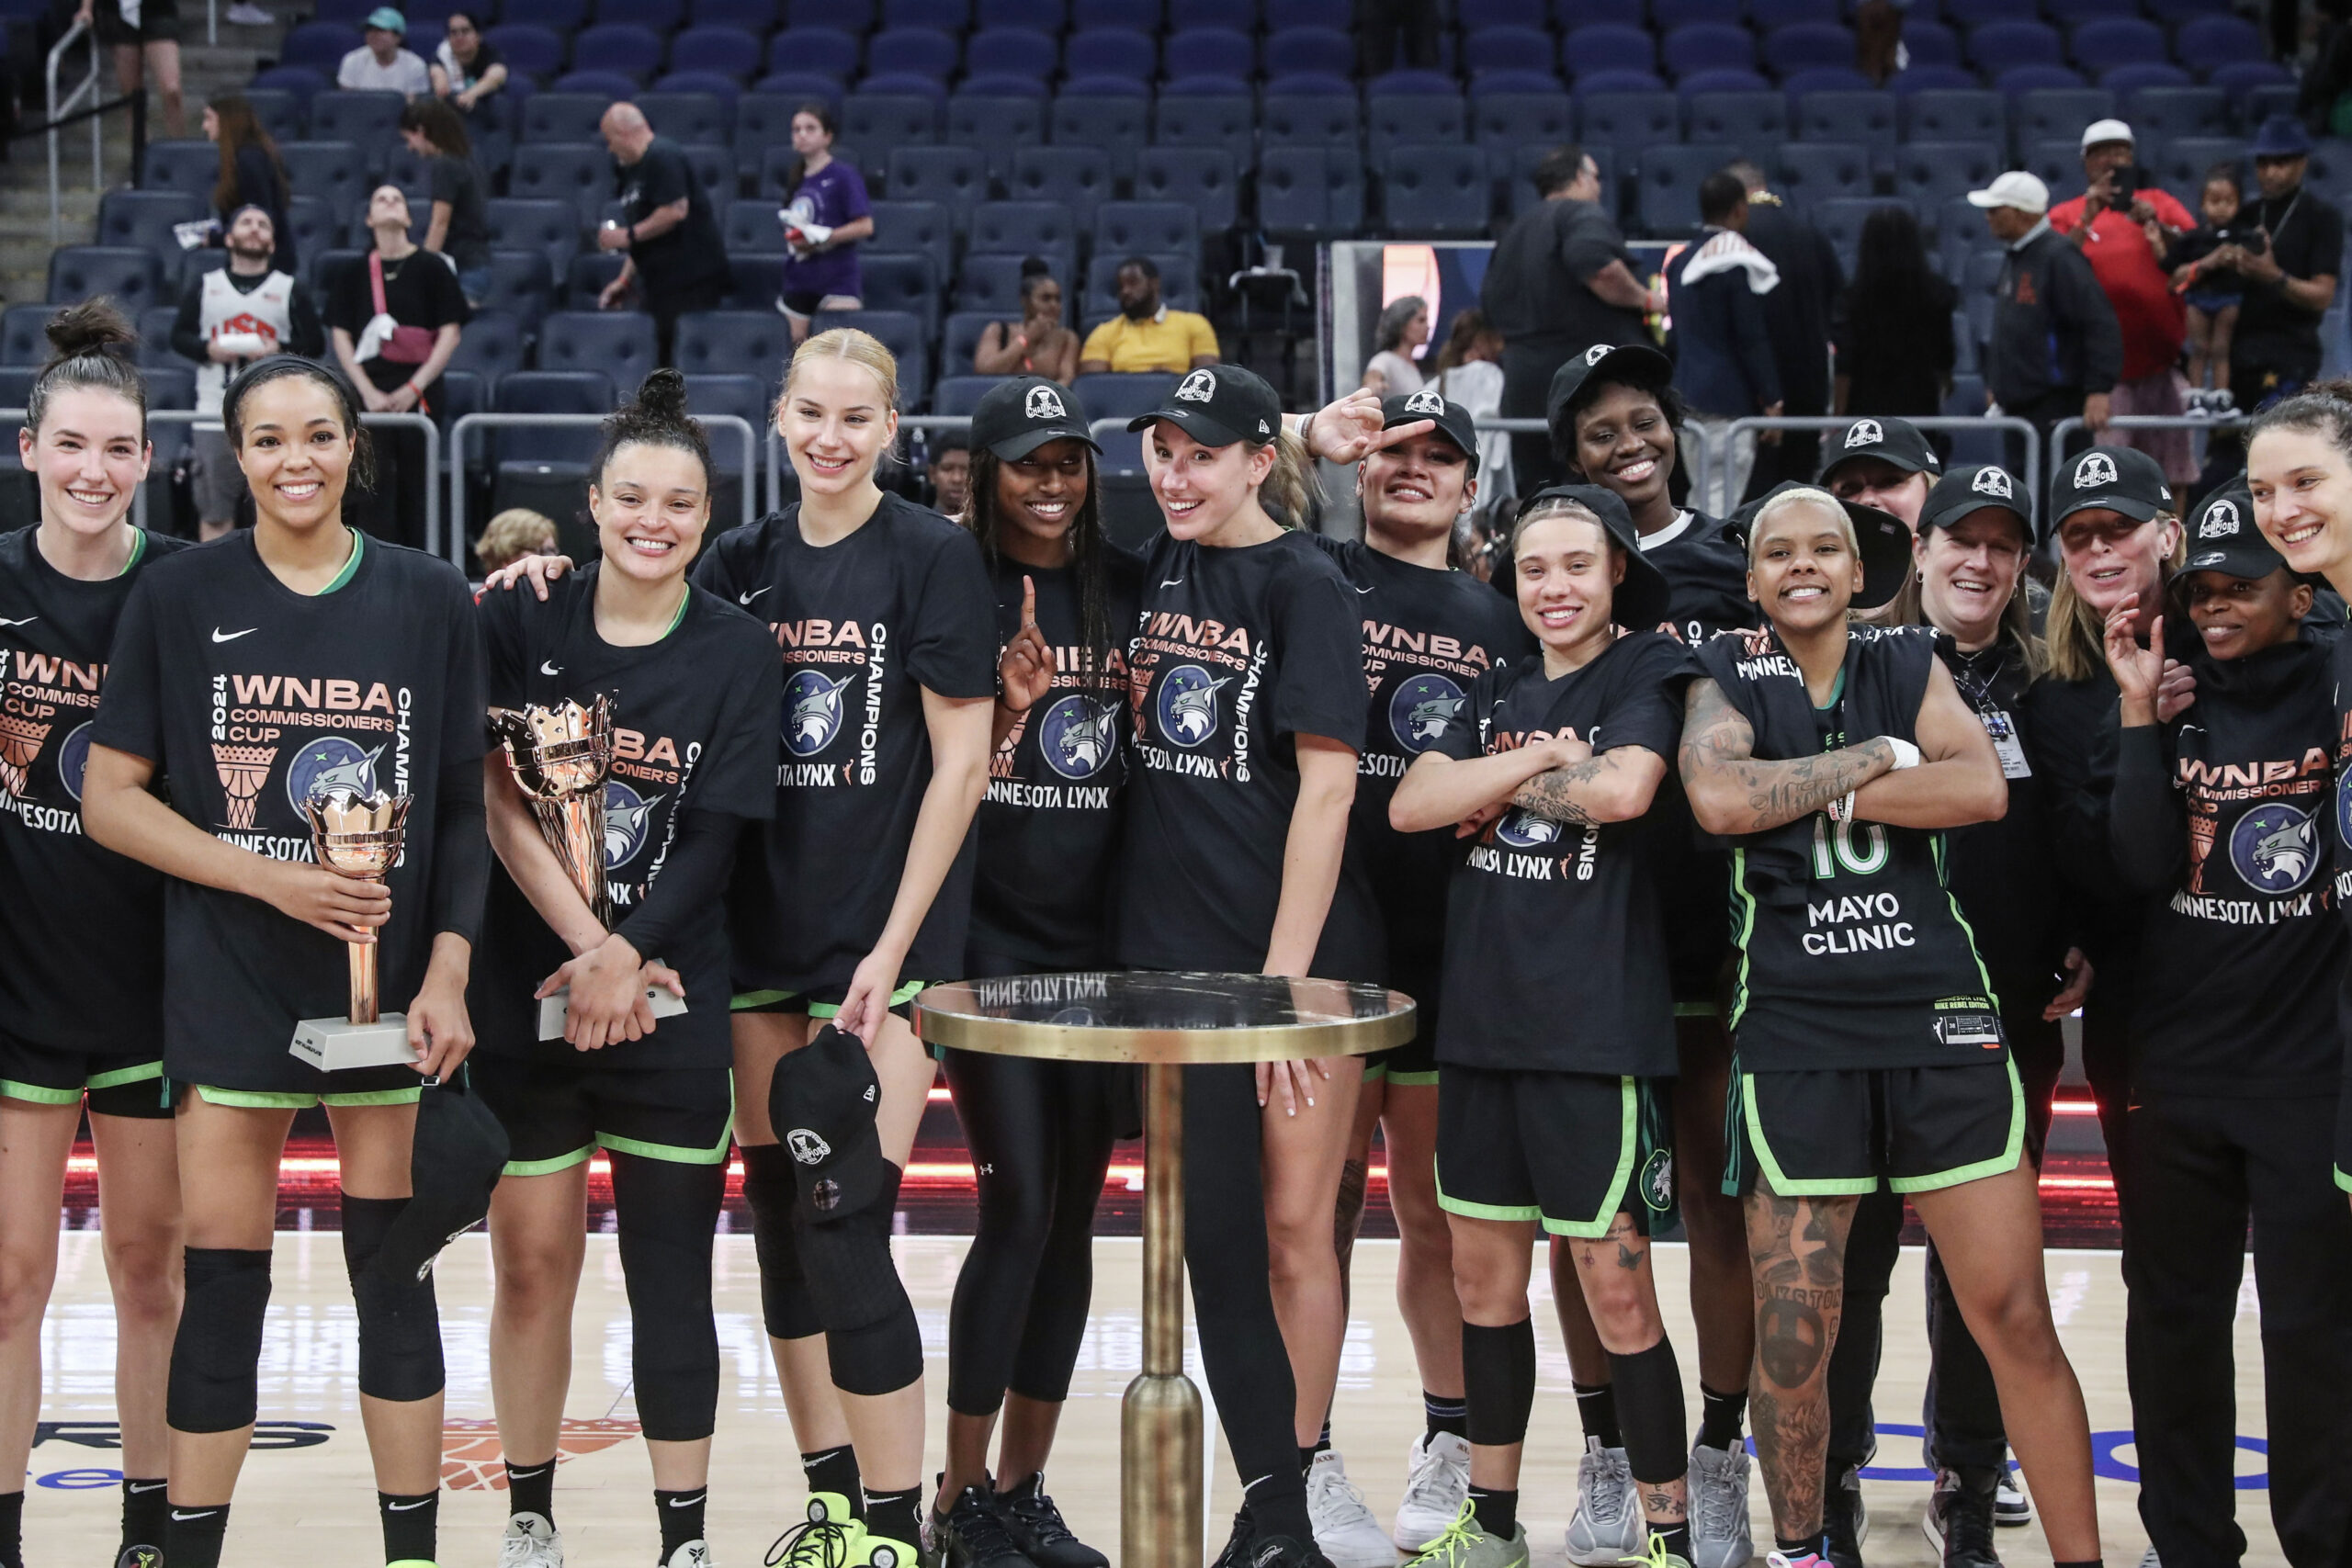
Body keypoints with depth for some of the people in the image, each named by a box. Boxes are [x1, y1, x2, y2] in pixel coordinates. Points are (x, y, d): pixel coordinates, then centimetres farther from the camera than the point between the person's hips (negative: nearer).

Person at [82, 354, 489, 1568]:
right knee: (223, 1285, 1)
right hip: (230, 990, -1)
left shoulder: (430, 599, 3)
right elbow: (110, 799, -1)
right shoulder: (179, 596, 0)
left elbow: (464, 810, 5)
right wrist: (272, 877, -13)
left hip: (392, 984, 1)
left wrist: (447, 970, -6)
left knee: (393, 1275, 6)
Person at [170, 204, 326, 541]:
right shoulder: (205, 286, 13)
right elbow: (178, 336, 11)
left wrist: (280, 351, -12)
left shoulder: (290, 289, 9)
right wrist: (207, 349, -9)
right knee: (214, 512, 2)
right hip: (215, 412, 1)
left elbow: (315, 343, 5)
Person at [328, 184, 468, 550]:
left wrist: (413, 388, -9)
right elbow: (341, 337, 7)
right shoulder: (354, 272, 9)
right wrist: (368, 392, -7)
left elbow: (450, 334, 0)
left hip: (419, 392, -1)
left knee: (416, 487, 0)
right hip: (369, 390, 1)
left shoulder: (431, 268, 4)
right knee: (372, 486, -2)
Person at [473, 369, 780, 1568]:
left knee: (670, 1279, 1)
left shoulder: (738, 654, 1)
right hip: (524, 995, 1)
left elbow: (715, 840, -3)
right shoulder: (522, 625, 2)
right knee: (532, 1265, 6)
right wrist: (586, 942, -15)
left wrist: (625, 953, -16)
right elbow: (496, 797, -6)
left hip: (671, 1008, -1)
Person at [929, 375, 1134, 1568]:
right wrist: (1004, 712, -20)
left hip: (1101, 939, 5)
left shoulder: (1130, 590, 9)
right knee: (1020, 1203, -10)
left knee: (1073, 1214, 7)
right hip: (990, 938, -4)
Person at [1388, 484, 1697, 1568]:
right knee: (1483, 1276, 13)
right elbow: (1411, 806, 0)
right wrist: (1536, 758, -11)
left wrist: (1495, 781, -8)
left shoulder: (1646, 674, -3)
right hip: (1482, 1018, 6)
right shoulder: (1498, 694, 14)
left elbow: (1622, 788, -22)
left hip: (1595, 1022, -6)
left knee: (1615, 1292, -4)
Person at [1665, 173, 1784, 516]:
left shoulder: (1680, 262, 13)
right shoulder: (1740, 263, -11)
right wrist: (1772, 401, -10)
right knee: (1721, 504, -9)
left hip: (1687, 398, 8)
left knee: (1701, 503, 13)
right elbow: (1752, 339, -13)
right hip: (1729, 403, -8)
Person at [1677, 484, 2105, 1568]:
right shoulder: (1729, 680, 6)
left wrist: (1820, 790, -10)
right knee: (1791, 1335, 0)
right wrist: (1877, 756, -8)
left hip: (1938, 1014, 1)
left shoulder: (1908, 663, 10)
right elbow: (1717, 798, -15)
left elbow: (1983, 789, -8)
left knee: (2015, 1317, -1)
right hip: (1794, 1031, -1)